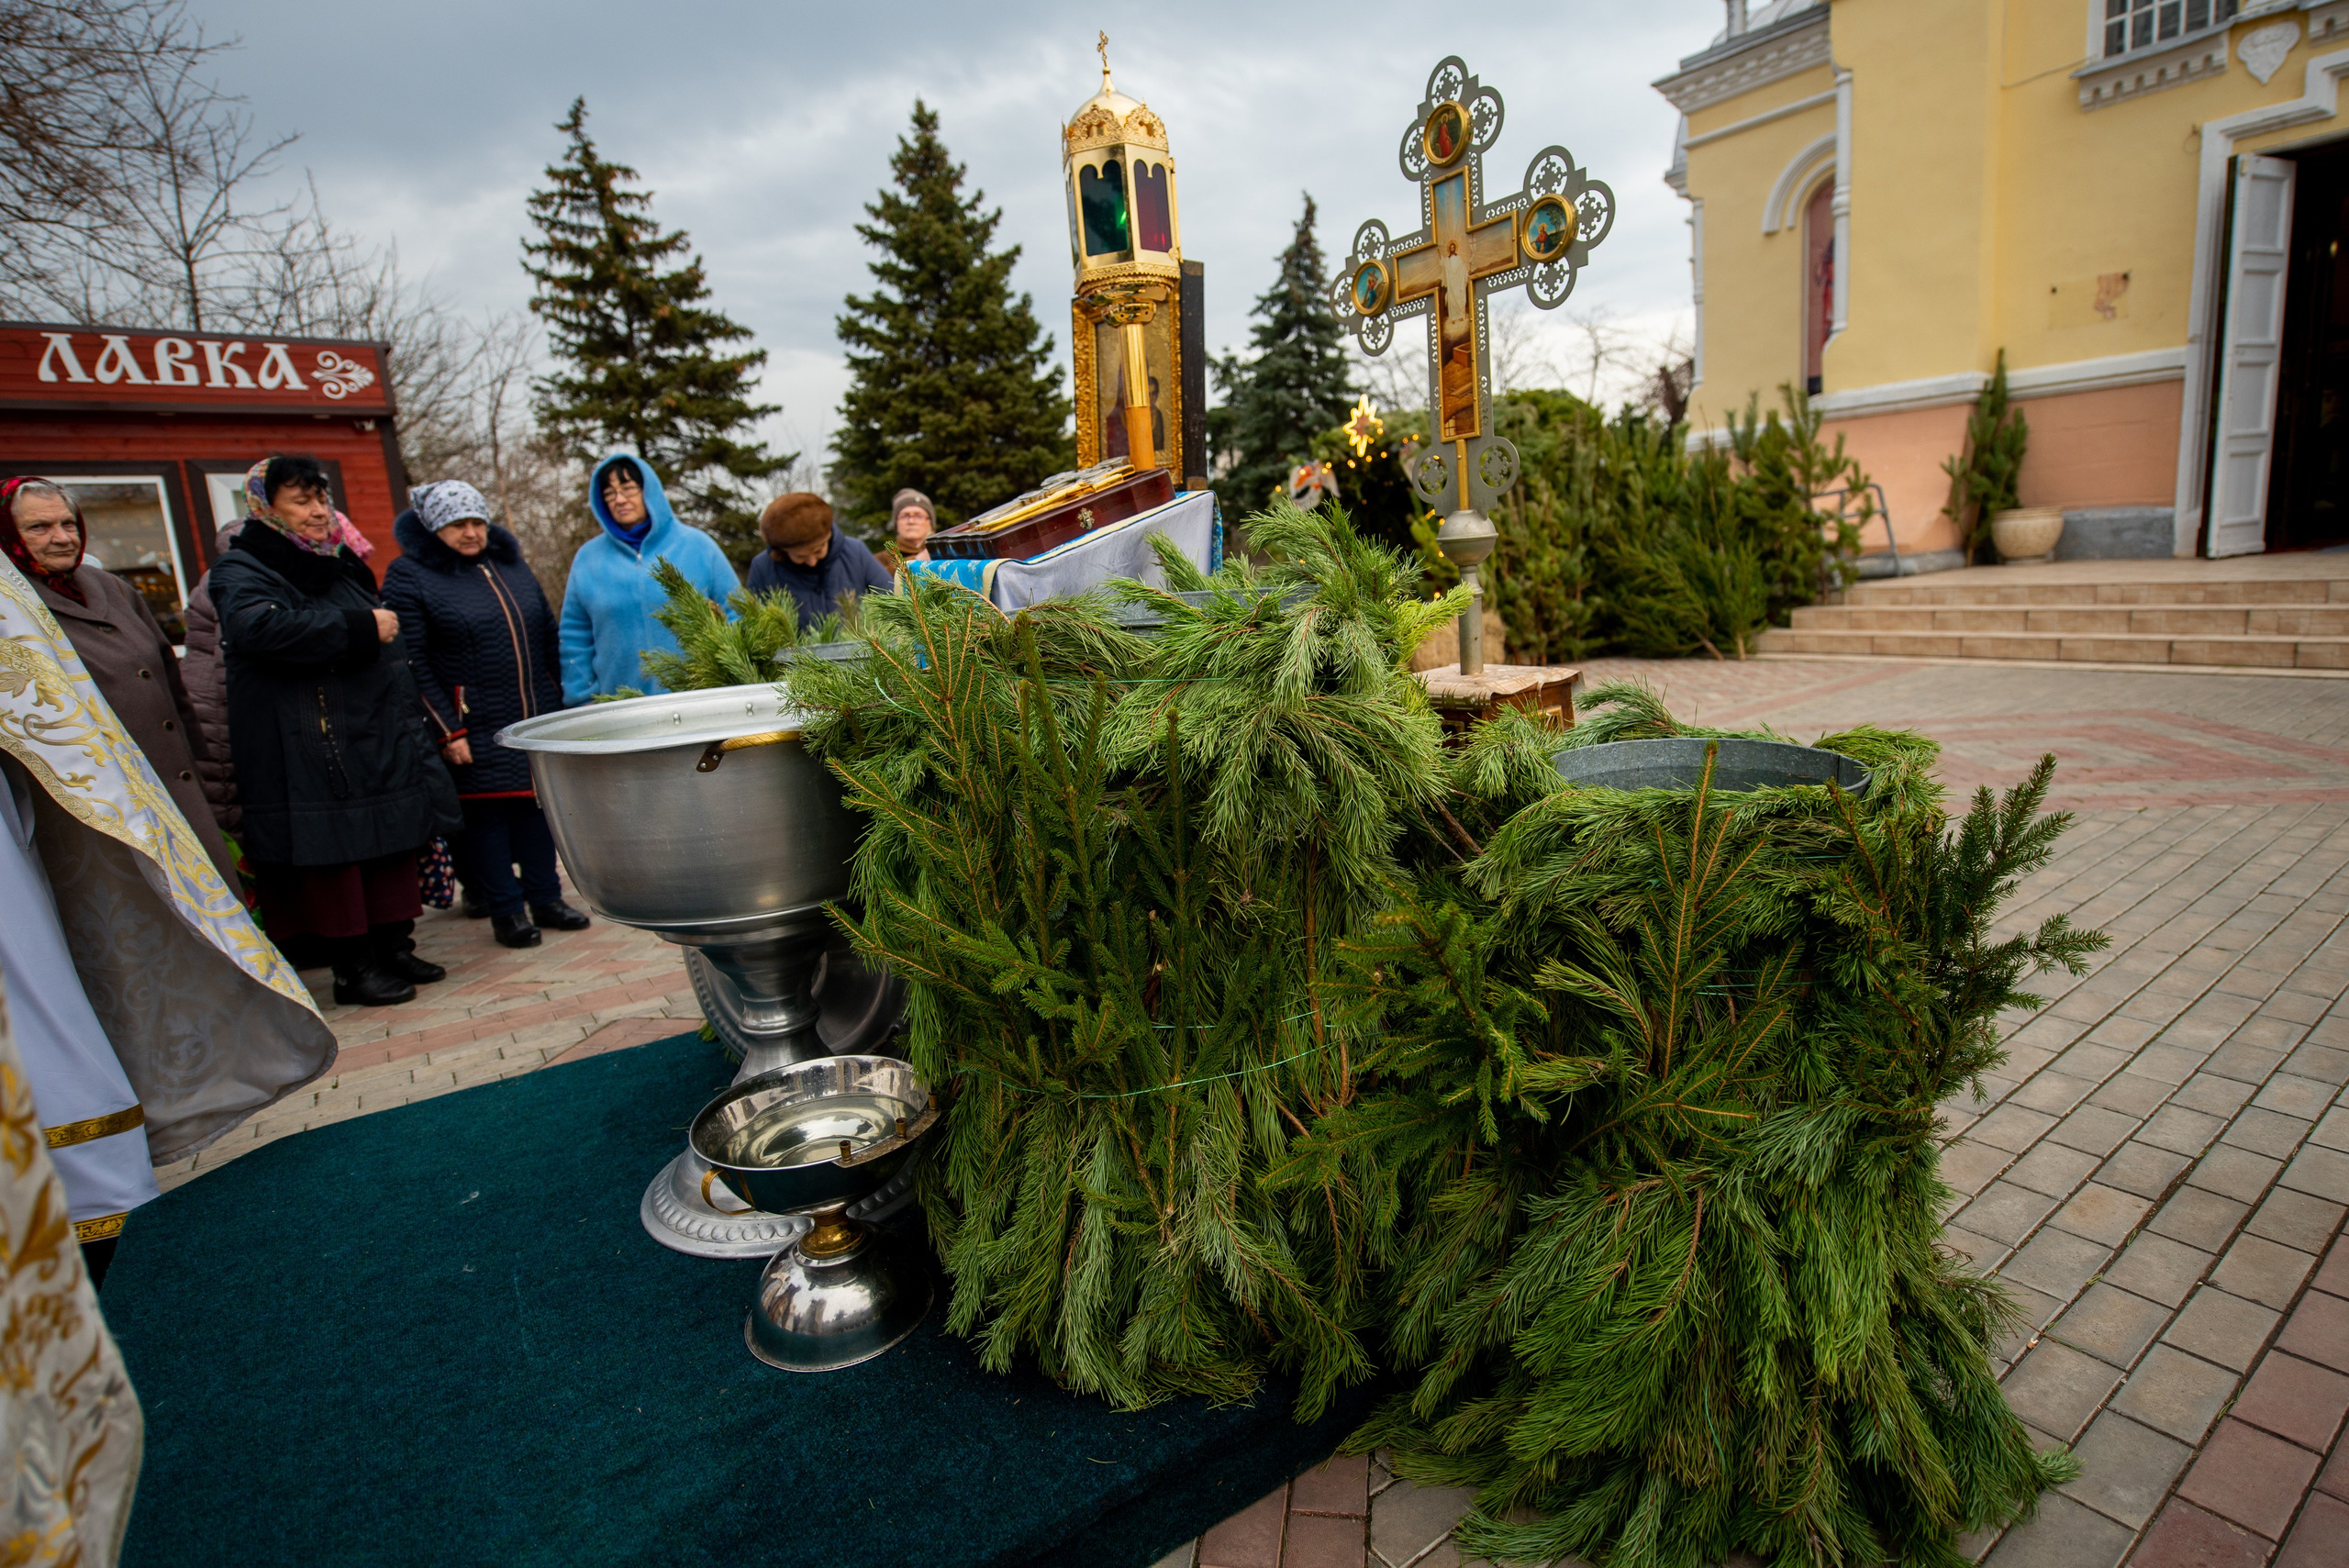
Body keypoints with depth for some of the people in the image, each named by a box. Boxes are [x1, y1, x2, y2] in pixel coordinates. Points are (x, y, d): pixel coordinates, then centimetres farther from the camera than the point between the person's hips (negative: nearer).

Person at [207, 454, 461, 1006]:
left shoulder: (340, 565, 20)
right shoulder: (240, 571, -4)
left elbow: (388, 647, 31)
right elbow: (259, 626, -27)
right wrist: (359, 628, -22)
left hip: (378, 738, 7)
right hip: (311, 748, -7)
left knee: (393, 845, 8)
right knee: (334, 854, -3)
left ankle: (393, 948, 18)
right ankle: (352, 970, 6)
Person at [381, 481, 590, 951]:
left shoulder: (510, 562, 12)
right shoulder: (408, 577, -4)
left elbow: (547, 634, 17)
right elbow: (412, 664, -9)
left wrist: (559, 699, 12)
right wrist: (447, 732, -13)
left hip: (536, 718, 5)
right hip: (475, 727, -5)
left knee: (538, 803, 9)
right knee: (485, 810, 1)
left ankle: (546, 898, 20)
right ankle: (505, 910, 12)